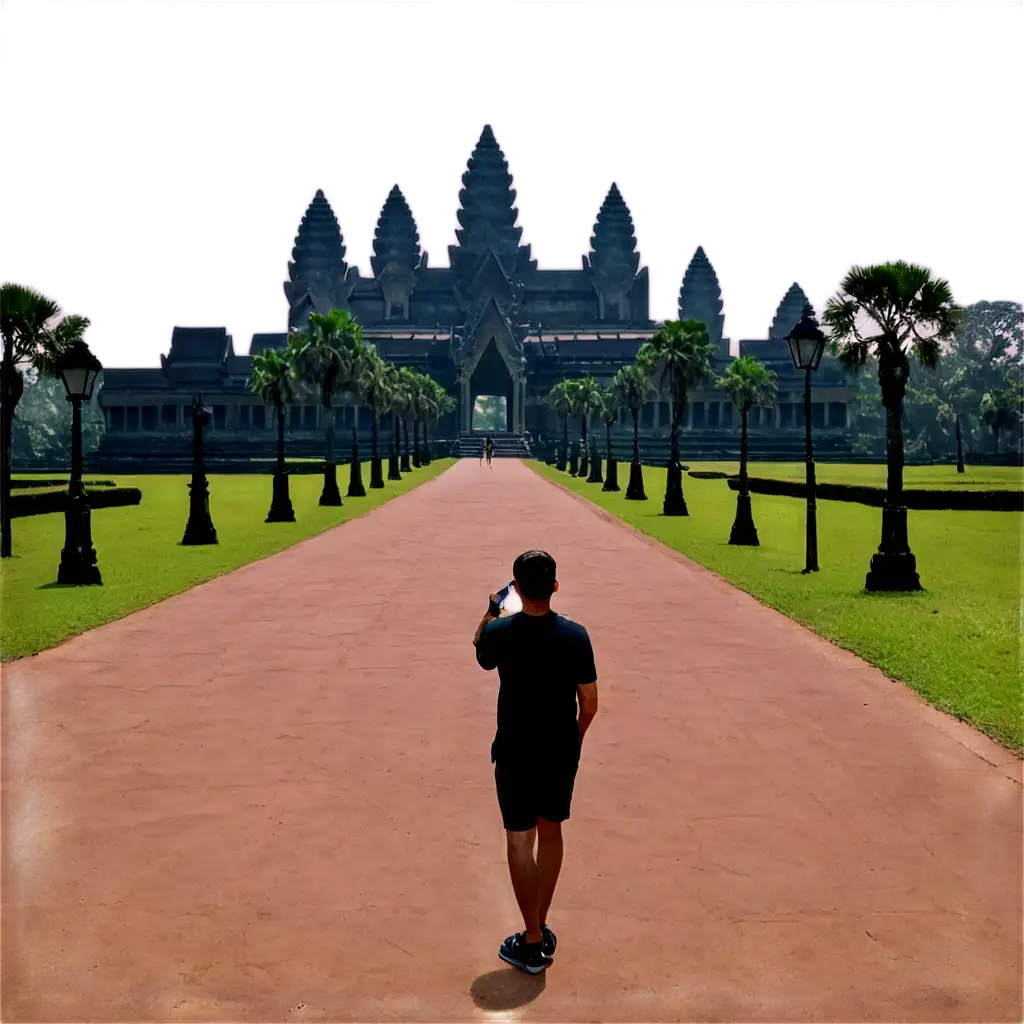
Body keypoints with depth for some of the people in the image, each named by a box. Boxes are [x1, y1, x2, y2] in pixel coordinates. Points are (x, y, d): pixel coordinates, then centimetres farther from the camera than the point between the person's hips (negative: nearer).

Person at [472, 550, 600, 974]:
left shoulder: (500, 632, -15)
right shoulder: (575, 636, -12)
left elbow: (480, 653, 10)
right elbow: (590, 703, -5)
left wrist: (490, 613, 21)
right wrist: (576, 737, 12)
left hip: (515, 753, -2)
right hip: (561, 752, 2)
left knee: (519, 841, 7)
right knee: (551, 832, 18)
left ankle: (533, 943, 11)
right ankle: (541, 930, 29)